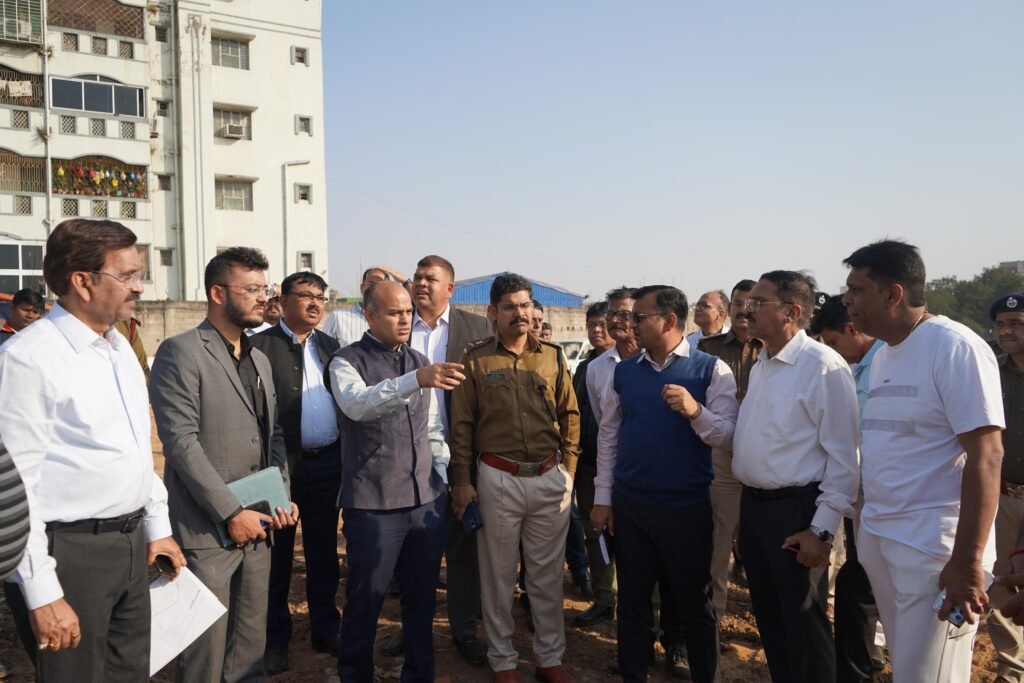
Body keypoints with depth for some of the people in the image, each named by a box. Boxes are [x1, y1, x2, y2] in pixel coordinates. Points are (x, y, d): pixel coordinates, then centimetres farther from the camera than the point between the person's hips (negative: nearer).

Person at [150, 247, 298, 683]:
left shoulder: (260, 359, 15)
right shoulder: (180, 353, -9)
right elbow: (181, 442, -16)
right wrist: (231, 513, -17)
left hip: (256, 525, 7)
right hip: (206, 529, -6)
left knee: (251, 646, 14)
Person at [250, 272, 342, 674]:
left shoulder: (330, 346, 10)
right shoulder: (260, 346, -7)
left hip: (328, 463, 5)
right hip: (282, 465, -5)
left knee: (324, 552, 16)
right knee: (278, 556, 10)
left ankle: (325, 629, 31)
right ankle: (275, 639, 25)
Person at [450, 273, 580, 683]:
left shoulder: (552, 357, 6)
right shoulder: (476, 360, -2)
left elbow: (569, 414, 10)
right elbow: (462, 423, 0)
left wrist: (568, 467, 4)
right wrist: (461, 480, -2)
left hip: (550, 479, 2)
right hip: (498, 479, -2)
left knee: (547, 573, 12)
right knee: (498, 575, 9)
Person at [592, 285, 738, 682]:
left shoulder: (711, 370, -6)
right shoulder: (624, 372, 5)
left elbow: (728, 436, -11)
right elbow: (608, 437, 7)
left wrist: (695, 411, -29)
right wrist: (603, 498, 5)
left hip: (688, 507, -3)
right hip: (629, 505, 3)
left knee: (694, 604, 12)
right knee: (632, 602, 15)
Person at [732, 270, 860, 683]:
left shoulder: (823, 366, -16)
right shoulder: (760, 366, 10)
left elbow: (843, 457, -17)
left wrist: (822, 529, -17)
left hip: (795, 510, -8)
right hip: (752, 505, 8)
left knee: (803, 624, 7)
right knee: (768, 616, 20)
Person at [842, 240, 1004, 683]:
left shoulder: (955, 348, -14)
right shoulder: (882, 356, 10)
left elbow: (985, 456, -18)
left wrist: (969, 561, -20)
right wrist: (868, 526, 14)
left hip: (936, 548, -7)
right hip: (878, 539, 8)